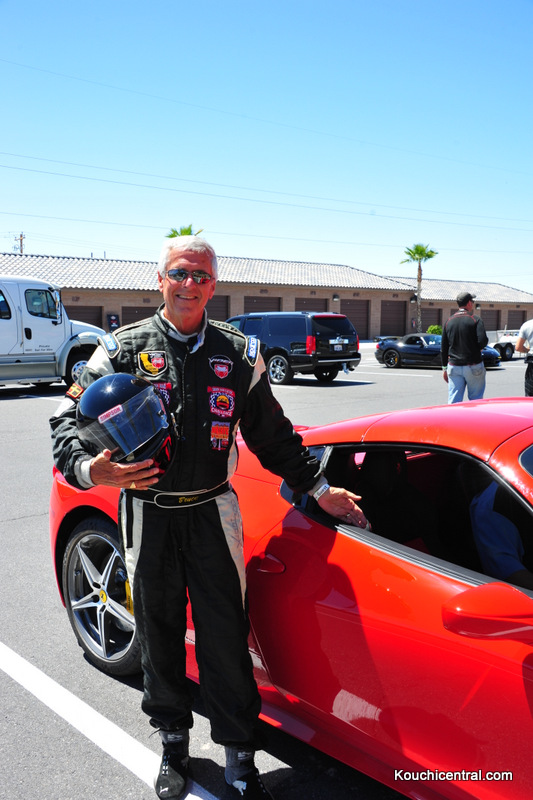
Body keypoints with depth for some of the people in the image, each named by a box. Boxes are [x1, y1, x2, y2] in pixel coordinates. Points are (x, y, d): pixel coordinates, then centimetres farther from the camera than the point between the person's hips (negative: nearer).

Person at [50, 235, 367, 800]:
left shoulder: (238, 353, 6)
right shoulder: (124, 348, 2)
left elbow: (271, 434, 14)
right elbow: (69, 417, -1)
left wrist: (318, 488, 12)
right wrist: (88, 468, -21)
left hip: (212, 513, 0)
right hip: (148, 515, 0)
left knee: (226, 637, 2)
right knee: (159, 632, 13)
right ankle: (173, 742, 35)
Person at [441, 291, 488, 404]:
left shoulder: (449, 322, 7)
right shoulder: (476, 320, -6)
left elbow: (443, 348, 9)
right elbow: (483, 341, -17)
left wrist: (445, 368, 15)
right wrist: (478, 348, 6)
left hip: (454, 366, 3)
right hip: (473, 367, -3)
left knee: (453, 401, 3)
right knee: (476, 399, 7)